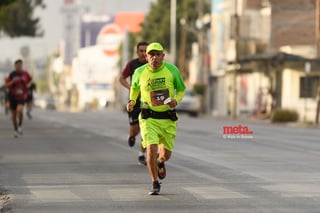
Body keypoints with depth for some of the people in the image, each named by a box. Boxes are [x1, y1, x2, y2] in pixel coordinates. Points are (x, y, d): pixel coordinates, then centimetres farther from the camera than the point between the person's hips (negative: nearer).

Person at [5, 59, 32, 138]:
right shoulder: (12, 74, -6)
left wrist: (29, 84, 1)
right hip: (13, 96, 1)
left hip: (22, 96, -1)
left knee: (20, 110, -26)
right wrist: (13, 81, -22)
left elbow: (30, 79, 20)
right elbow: (7, 85, -6)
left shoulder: (25, 73, 0)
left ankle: (20, 126, -5)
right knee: (14, 114, 8)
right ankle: (16, 130, 27)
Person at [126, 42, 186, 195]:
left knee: (166, 154, 9)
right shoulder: (140, 72, -6)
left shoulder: (172, 70, -8)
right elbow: (134, 87, 16)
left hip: (168, 118, 1)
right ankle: (155, 185, -3)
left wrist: (176, 100, -15)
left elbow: (181, 89, 6)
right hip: (149, 118, -1)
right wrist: (132, 101, -2)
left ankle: (160, 162, 48)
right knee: (151, 149, -19)